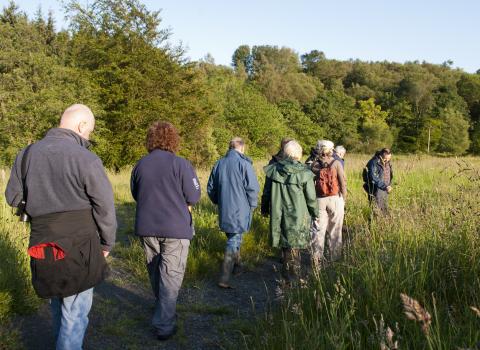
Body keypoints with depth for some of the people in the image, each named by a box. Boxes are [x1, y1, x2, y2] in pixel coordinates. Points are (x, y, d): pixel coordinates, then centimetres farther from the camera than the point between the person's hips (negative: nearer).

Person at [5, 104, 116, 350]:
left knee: (57, 302, 26)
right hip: (79, 246, -6)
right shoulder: (85, 159, -16)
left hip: (43, 244, 6)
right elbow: (105, 207, -13)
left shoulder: (27, 154, 2)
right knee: (76, 310, 7)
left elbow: (13, 197, 10)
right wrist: (107, 243, 1)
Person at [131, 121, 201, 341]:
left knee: (155, 272, 20)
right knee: (171, 276, 2)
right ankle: (164, 324, 1)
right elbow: (193, 197, -9)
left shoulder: (140, 165, 0)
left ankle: (163, 309, 40)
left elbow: (136, 195, 11)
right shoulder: (180, 164, -13)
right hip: (175, 228, -4)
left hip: (147, 227, 5)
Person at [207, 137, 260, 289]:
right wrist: (252, 206, 1)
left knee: (232, 238, 23)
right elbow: (252, 188, -14)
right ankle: (225, 279, -3)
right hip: (240, 211, -6)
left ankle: (236, 263, 40)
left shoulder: (219, 164, 6)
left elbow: (210, 188, 13)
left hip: (224, 211, 6)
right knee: (234, 241, -1)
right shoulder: (244, 163, -12)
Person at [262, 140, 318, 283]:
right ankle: (292, 279, 12)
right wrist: (315, 213, 11)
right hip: (298, 217, -3)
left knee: (286, 246, 18)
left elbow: (267, 193, 8)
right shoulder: (304, 173, -12)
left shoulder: (273, 170, -2)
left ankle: (288, 276, 29)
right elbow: (311, 198, -5)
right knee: (293, 247, 6)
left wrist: (265, 209, 23)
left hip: (278, 215, 3)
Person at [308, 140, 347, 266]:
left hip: (319, 200, 1)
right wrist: (344, 199, 4)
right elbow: (343, 182, -4)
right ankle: (335, 258, 12)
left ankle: (317, 259, 4)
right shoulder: (336, 163, -4)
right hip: (335, 199, -1)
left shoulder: (313, 164, 2)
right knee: (335, 231, 7)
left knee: (318, 230, 6)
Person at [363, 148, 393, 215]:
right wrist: (385, 186, -30)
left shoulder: (388, 162, 7)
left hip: (384, 191, 8)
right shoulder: (374, 163, -18)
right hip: (376, 191, -8)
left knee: (385, 210, 14)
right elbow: (374, 178, -25)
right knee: (377, 212, -6)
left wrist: (389, 186, 12)